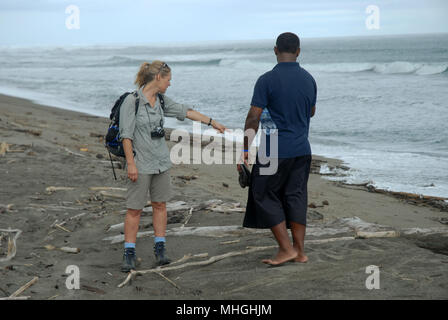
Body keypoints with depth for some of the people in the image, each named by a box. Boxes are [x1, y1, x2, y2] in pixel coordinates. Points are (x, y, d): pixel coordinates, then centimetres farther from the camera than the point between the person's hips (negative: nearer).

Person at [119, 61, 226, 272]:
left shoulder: (161, 100, 6)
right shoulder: (132, 101, -13)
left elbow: (184, 111, 17)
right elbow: (126, 134, -14)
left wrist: (212, 122, 21)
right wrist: (131, 163, -17)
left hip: (161, 161, 7)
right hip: (140, 164, -7)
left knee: (160, 205, 9)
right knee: (134, 209, -2)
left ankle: (160, 249, 17)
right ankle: (129, 254, 5)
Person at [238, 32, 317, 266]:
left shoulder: (268, 80, -13)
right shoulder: (308, 79, 5)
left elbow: (253, 118, -13)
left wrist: (245, 150, -7)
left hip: (276, 151, -6)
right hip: (302, 150, 6)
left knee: (266, 196, 6)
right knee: (296, 197, 10)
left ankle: (286, 248, 3)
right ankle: (299, 252, 12)